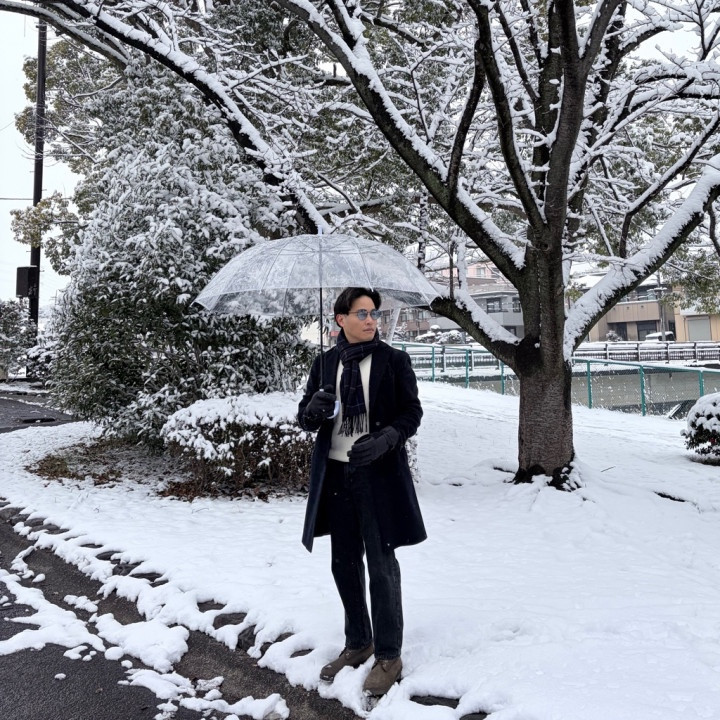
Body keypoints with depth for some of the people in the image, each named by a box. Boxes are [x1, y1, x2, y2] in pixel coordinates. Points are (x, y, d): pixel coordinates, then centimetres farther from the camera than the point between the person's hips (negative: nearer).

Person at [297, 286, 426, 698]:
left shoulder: (394, 360, -2)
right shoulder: (326, 363, 7)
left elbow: (412, 413, -4)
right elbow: (306, 417, 9)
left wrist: (385, 440, -22)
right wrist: (313, 410, -15)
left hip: (379, 473, -4)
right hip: (336, 473, 4)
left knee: (381, 565, 2)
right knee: (344, 562, 14)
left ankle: (389, 656, 18)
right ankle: (358, 642, 33)